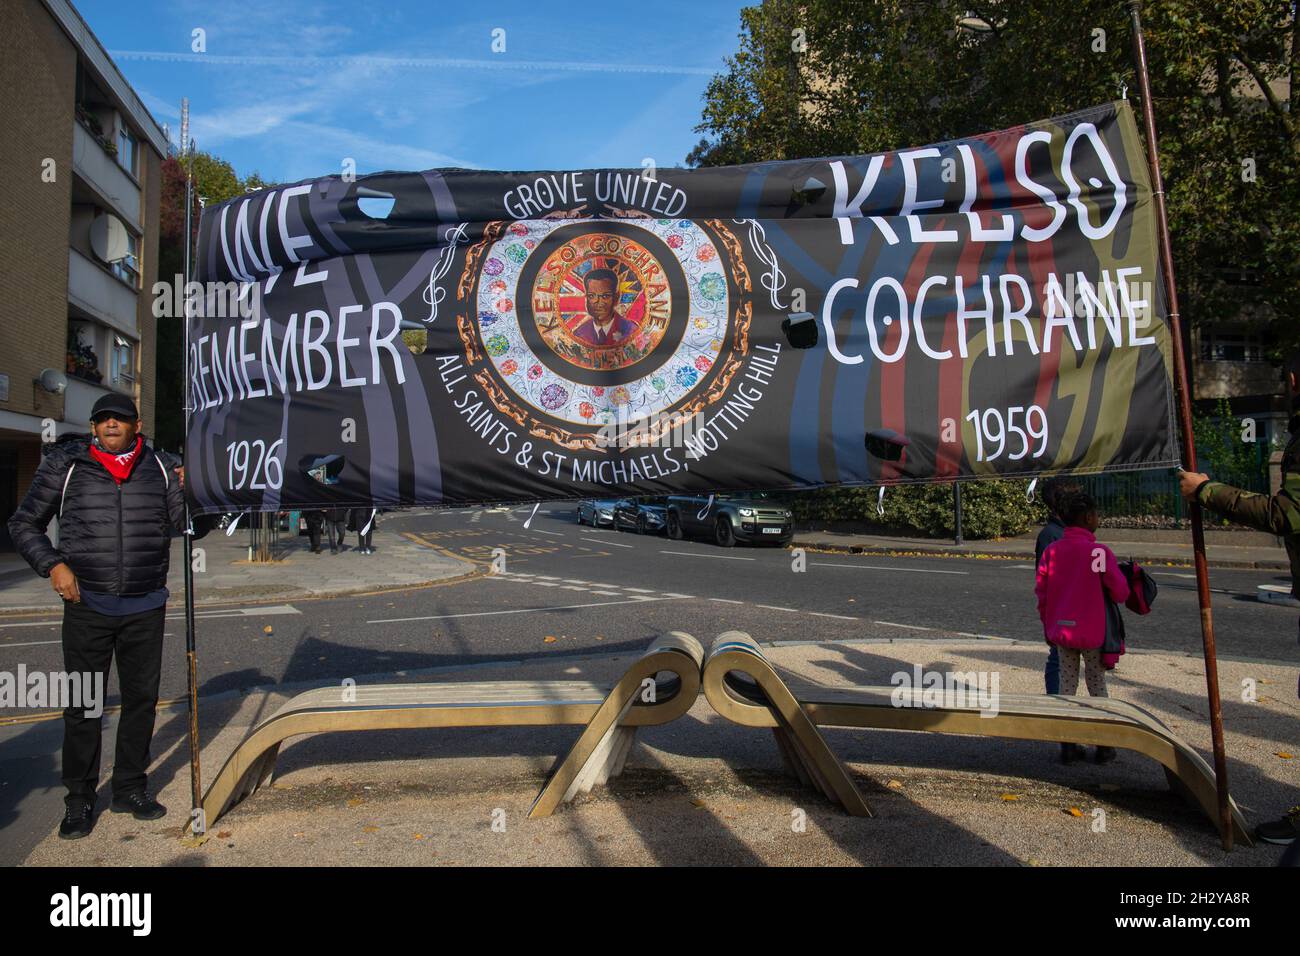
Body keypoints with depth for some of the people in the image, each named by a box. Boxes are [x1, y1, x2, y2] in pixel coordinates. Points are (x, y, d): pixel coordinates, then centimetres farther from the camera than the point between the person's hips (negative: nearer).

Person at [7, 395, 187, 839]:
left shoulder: (161, 467, 3)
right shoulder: (65, 465, 0)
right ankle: (79, 799, 20)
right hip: (87, 604, -1)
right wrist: (52, 564, -8)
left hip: (146, 607, 2)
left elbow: (188, 527, 3)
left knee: (141, 698, 10)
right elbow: (24, 524, 7)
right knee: (82, 703, 5)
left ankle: (130, 788, 26)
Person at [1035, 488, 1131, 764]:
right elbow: (1120, 591, -12)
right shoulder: (1099, 551, -15)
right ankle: (1104, 746, 20)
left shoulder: (1051, 550, -3)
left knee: (1067, 684, 12)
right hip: (1092, 631, -3)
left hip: (1061, 630, 4)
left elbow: (1040, 591, 1)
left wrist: (1048, 625, 13)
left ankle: (1068, 745, 15)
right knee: (1097, 685, 11)